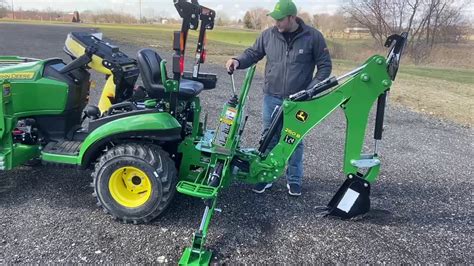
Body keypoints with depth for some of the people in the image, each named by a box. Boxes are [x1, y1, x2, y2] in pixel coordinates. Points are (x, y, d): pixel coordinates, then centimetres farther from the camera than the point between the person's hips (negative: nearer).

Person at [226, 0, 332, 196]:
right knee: (269, 139, 10)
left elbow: (325, 65, -2)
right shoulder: (268, 35, -1)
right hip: (272, 97, 2)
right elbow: (253, 53, 10)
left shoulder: (313, 37, -7)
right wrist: (238, 61, -11)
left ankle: (294, 180, 25)